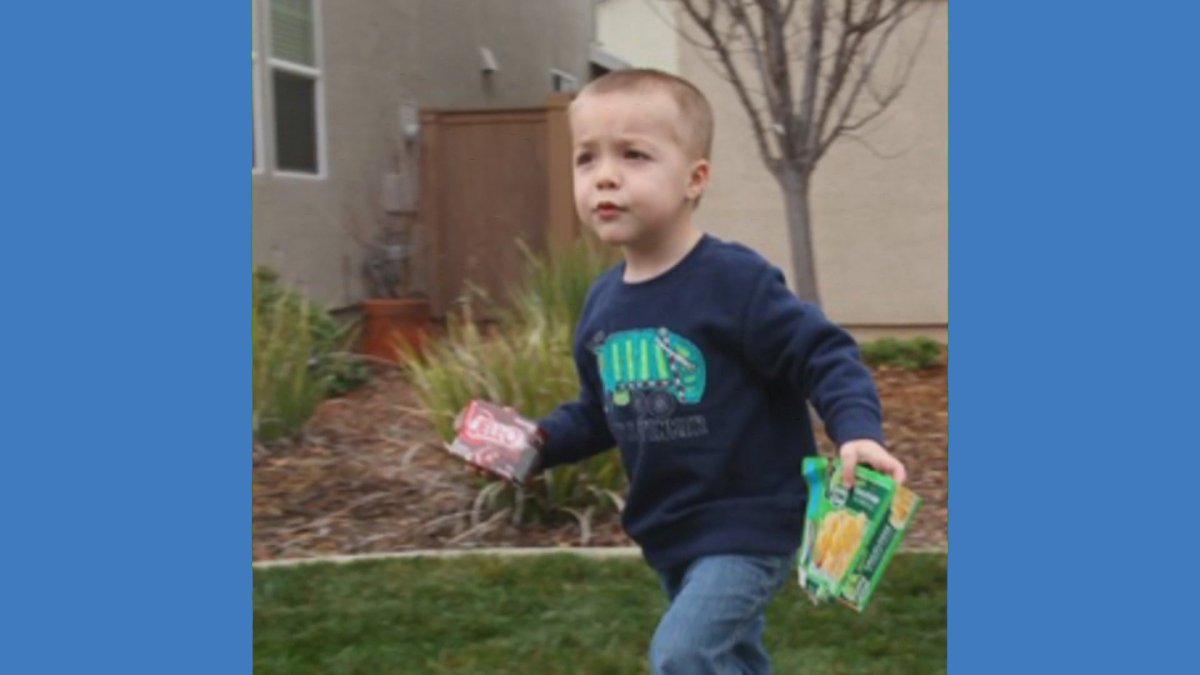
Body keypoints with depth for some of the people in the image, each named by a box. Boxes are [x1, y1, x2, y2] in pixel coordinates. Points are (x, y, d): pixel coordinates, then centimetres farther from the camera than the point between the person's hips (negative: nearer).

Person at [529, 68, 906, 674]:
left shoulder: (735, 281, -21)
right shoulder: (602, 303, 2)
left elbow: (825, 356, -19)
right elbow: (600, 411, 13)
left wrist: (857, 432, -35)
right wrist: (540, 440, -1)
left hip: (748, 522, -7)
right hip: (669, 531, 8)